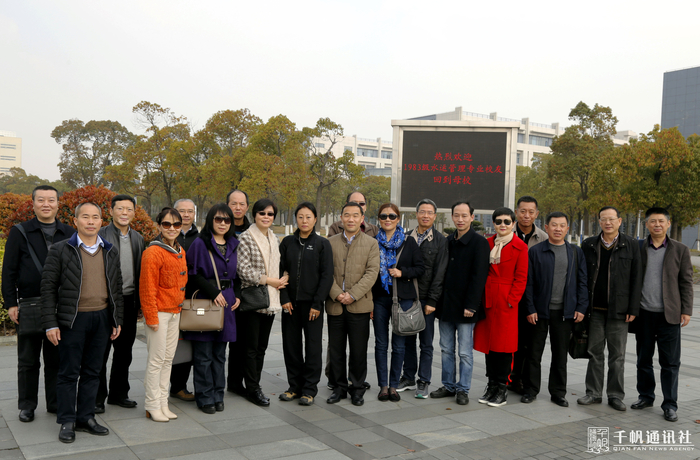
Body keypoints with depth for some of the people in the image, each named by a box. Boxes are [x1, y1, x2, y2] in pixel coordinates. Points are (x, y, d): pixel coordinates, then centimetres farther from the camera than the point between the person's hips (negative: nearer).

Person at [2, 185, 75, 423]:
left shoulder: (69, 233, 8)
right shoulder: (19, 233, 3)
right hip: (29, 306, -1)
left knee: (57, 359, 9)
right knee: (28, 360, 9)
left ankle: (56, 402, 21)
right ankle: (27, 405, 21)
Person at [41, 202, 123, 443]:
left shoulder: (110, 252, 10)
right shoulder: (60, 250, -3)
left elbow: (116, 288, 13)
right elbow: (48, 288, -5)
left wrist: (117, 320, 10)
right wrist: (50, 324, -10)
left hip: (102, 319, 4)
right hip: (72, 320, -4)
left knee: (92, 371, 11)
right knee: (69, 373, 3)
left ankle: (86, 417, 22)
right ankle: (67, 421, 15)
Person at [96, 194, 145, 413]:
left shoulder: (138, 239, 11)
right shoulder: (100, 236, -7)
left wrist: (140, 301, 10)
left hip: (129, 301, 6)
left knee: (124, 350, 14)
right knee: (100, 352, 3)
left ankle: (119, 393, 27)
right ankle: (97, 397, 15)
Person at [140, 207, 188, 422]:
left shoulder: (180, 252, 12)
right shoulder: (153, 252, -13)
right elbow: (147, 288, -15)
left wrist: (181, 305, 15)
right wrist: (151, 316, -16)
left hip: (175, 311, 8)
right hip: (159, 312, -8)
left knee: (168, 359, 12)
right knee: (156, 359, -1)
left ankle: (163, 403, 21)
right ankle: (153, 406, 10)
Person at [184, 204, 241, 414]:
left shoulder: (233, 245, 13)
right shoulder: (200, 243, -5)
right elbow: (192, 274, -9)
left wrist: (236, 295, 5)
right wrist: (213, 292, -15)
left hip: (226, 303, 5)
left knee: (219, 355, 11)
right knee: (203, 355, 0)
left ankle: (217, 395, 20)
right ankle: (204, 398, 10)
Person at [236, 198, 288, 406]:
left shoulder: (274, 239, 14)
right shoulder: (246, 238, -7)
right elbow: (243, 269, -14)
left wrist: (284, 278, 1)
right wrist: (268, 280, -12)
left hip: (270, 300, 6)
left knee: (262, 346, 11)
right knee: (251, 346, 0)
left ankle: (255, 384, 21)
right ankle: (253, 388, 9)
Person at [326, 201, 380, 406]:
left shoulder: (371, 243, 4)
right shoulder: (331, 242, 9)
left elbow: (372, 273, -5)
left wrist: (353, 294, -14)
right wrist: (336, 293, -11)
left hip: (359, 305, -2)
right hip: (335, 305, 2)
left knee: (358, 350, 4)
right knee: (336, 349, 8)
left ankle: (357, 388, 18)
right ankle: (339, 387, 21)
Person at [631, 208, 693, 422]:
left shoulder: (680, 250, 2)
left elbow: (686, 282, 2)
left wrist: (686, 310, -4)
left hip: (669, 315, -2)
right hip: (644, 314, 2)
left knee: (670, 362, 2)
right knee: (643, 359, 12)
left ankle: (670, 405, 11)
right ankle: (646, 396, 26)